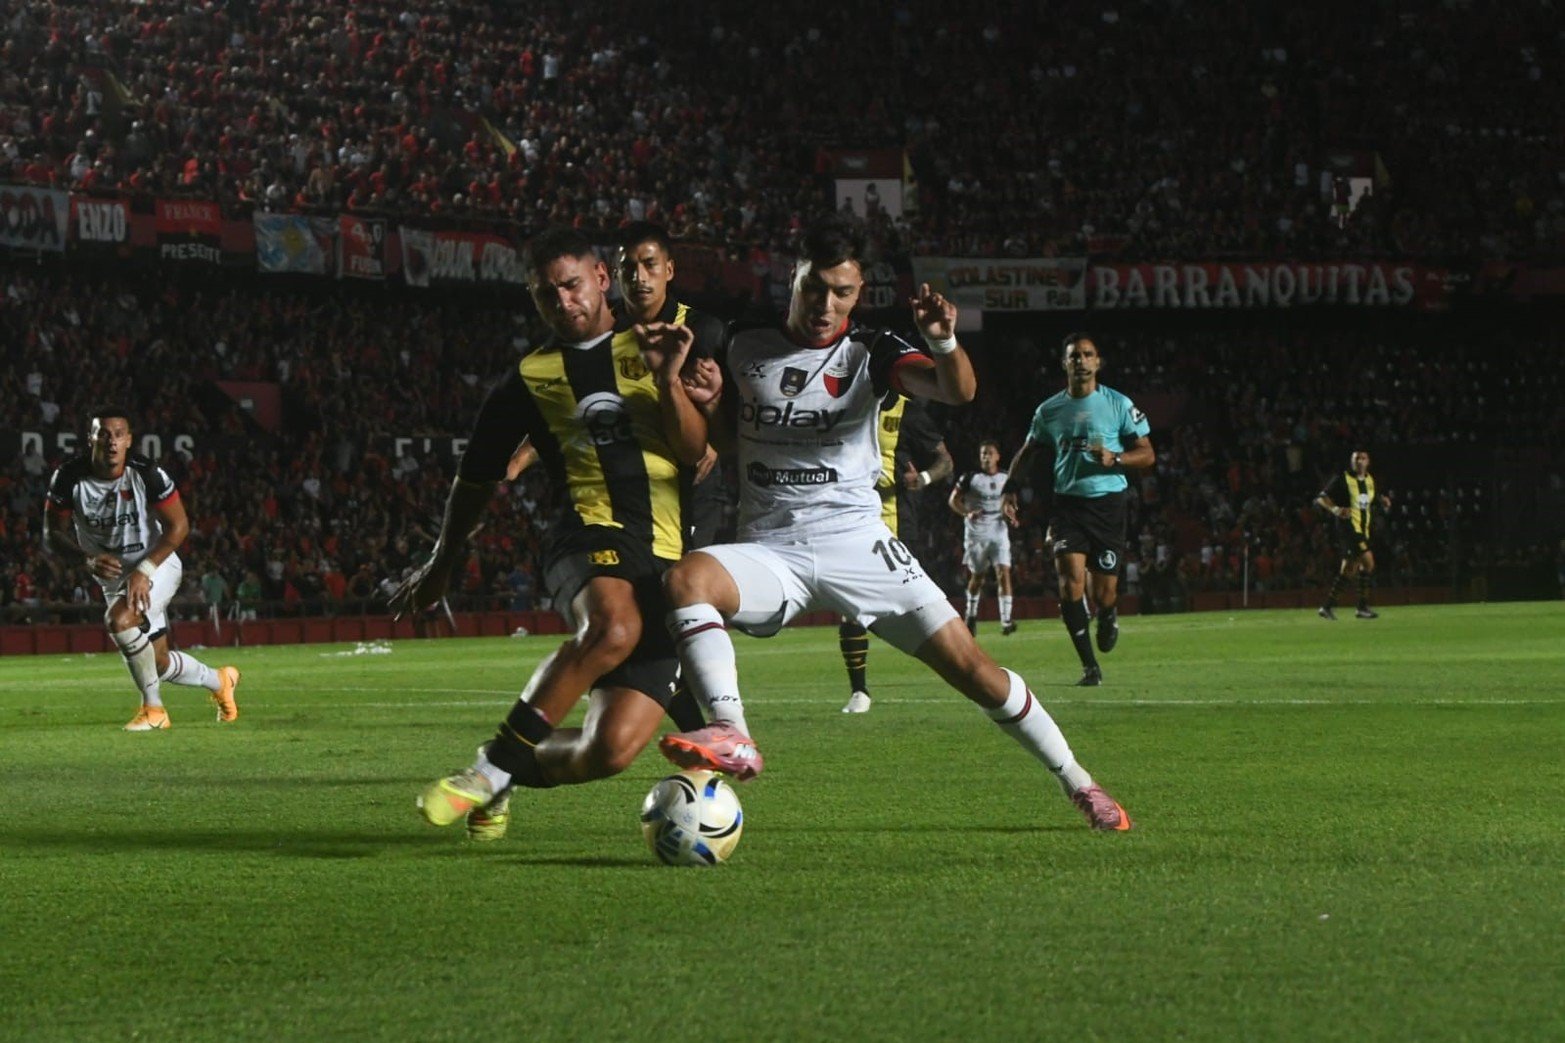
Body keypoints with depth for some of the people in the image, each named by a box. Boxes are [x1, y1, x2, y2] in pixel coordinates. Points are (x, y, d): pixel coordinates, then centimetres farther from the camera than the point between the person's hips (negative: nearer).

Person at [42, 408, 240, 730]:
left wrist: (144, 570, -24)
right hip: (112, 575, 4)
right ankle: (219, 681, 40)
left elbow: (178, 526, -15)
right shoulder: (68, 479, -15)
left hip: (157, 565, -4)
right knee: (159, 663, 10)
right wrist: (90, 559, -26)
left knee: (119, 620, -32)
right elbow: (53, 535, -8)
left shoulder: (147, 474, -22)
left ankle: (153, 707, -15)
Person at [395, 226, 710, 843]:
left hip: (669, 561, 1)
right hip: (592, 536, -1)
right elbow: (477, 476, 27)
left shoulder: (657, 347, 15)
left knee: (613, 750, -14)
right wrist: (441, 564, 36)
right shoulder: (529, 378, 15)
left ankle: (512, 771, 18)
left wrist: (668, 380, -10)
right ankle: (493, 766, -31)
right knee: (614, 624, -41)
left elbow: (695, 451, 5)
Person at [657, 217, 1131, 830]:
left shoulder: (868, 353, 1)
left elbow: (959, 391, -15)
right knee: (686, 578, -32)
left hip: (856, 543, -1)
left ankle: (1075, 781, 12)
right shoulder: (743, 349, 8)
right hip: (770, 549, 1)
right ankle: (732, 738, -41)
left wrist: (944, 342, -38)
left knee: (970, 667, -5)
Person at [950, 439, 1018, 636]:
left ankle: (1006, 620, -17)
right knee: (977, 576, 8)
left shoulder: (1005, 478, 6)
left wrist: (1010, 516, 0)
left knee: (1003, 572, -13)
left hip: (998, 532, 2)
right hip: (976, 533, -2)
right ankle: (971, 615, 30)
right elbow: (953, 500, -2)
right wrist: (967, 513, -20)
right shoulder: (971, 477, -4)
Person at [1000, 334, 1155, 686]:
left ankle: (1108, 617, 37)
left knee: (1103, 592, -3)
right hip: (1067, 503, 2)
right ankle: (1089, 665, -5)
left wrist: (1115, 459, -16)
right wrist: (1011, 489, 7)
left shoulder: (1119, 405, 2)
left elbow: (1147, 454, 3)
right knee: (1070, 580, -16)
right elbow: (1027, 452, 22)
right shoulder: (1050, 410, 9)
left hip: (1107, 502, -2)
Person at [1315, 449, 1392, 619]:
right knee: (1368, 561, -19)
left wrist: (1382, 500, 10)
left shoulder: (1370, 480, 14)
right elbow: (1321, 499, -8)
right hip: (1348, 527, -8)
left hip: (1363, 530, 8)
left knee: (1349, 569, 9)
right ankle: (1363, 607, -14)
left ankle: (1328, 606, 17)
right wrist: (1335, 509, -25)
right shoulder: (1343, 479, -6)